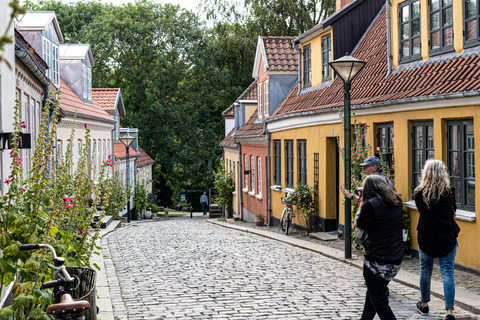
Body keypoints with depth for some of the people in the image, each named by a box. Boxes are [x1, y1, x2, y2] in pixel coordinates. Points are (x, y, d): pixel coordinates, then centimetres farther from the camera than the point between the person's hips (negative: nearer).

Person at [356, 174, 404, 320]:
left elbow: (361, 224, -7)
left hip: (377, 261, -8)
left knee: (378, 300, 2)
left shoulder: (371, 205, -18)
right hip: (396, 259, 8)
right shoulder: (397, 202, 4)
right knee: (373, 292, 24)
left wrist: (363, 205, 2)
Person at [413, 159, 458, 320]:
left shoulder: (419, 193, -5)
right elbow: (453, 214, 5)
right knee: (447, 273, -1)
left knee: (425, 272, 18)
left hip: (426, 239, 1)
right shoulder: (449, 192, -6)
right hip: (447, 238, -1)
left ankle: (424, 304, 34)